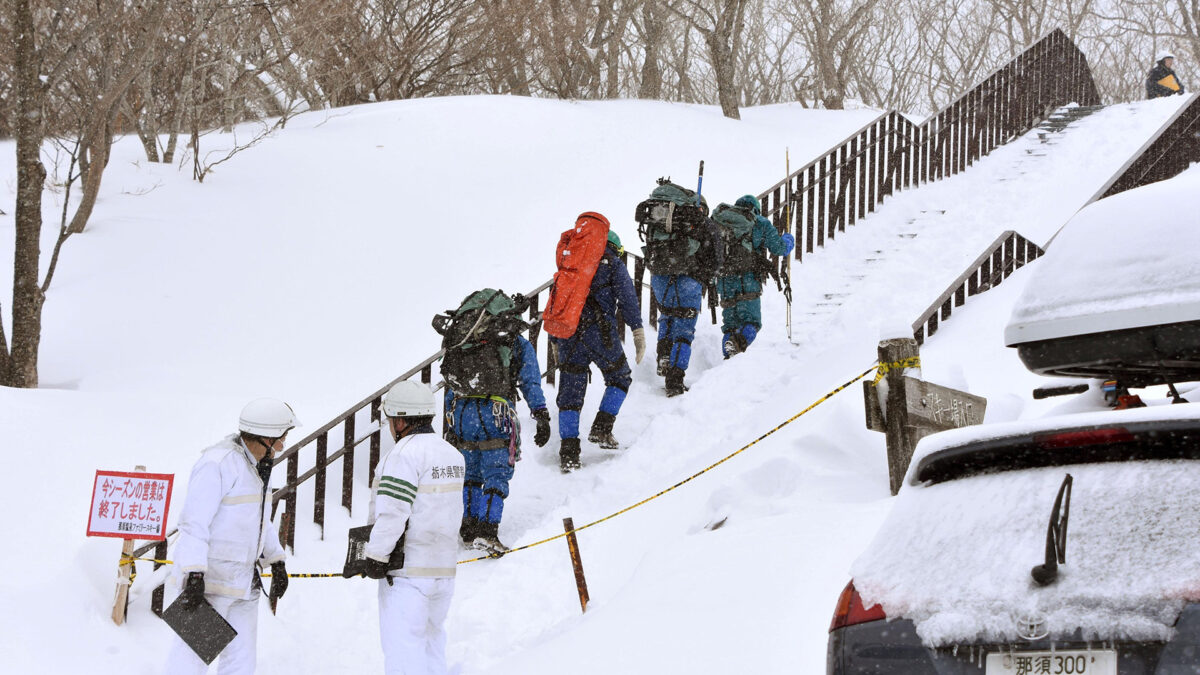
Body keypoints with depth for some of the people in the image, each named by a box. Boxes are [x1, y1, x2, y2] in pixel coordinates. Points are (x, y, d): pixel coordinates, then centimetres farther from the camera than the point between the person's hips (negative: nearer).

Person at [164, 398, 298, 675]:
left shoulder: (256, 467, 15)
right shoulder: (218, 463, -17)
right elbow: (194, 522, -21)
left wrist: (276, 562, 25)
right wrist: (194, 576, -27)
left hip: (243, 581, 10)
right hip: (209, 579, -10)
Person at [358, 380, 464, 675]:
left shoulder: (404, 454, -16)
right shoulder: (453, 454, 12)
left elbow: (393, 511, -20)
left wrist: (376, 556, -14)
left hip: (407, 570, -8)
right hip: (443, 565, 8)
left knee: (402, 646, -6)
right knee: (431, 639, 18)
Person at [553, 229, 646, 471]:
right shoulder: (613, 264, 10)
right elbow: (627, 298, -4)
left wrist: (555, 342, 27)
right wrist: (638, 332, -8)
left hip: (567, 333, 4)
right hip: (600, 331, -4)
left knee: (571, 391, 7)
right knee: (620, 378, 18)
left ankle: (568, 452, 2)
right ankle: (601, 428, 3)